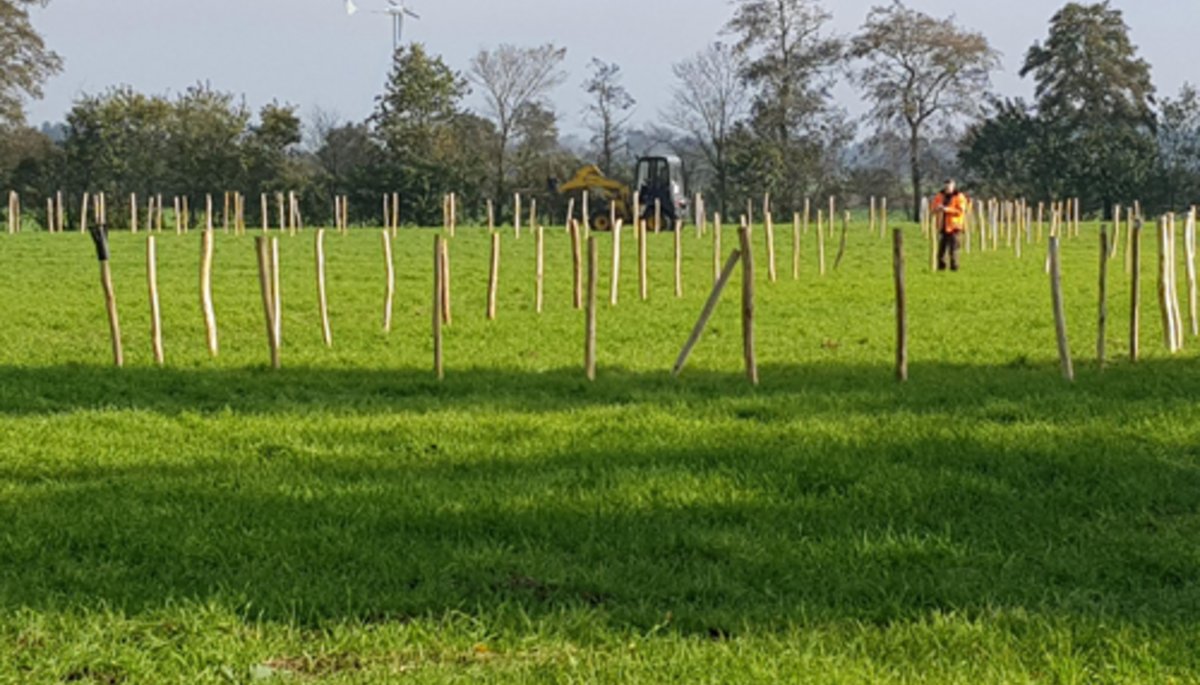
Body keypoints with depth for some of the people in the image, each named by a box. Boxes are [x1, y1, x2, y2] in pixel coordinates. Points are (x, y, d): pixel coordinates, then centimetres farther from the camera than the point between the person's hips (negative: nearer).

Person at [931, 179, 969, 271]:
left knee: (953, 248, -8)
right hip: (943, 226, 5)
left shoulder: (959, 197, -5)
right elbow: (934, 209, 15)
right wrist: (938, 209, -11)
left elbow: (961, 211, -15)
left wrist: (947, 209, -23)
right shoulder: (940, 196, 11)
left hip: (953, 227, -5)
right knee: (941, 247, 3)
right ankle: (941, 266, 10)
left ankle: (954, 267, -3)